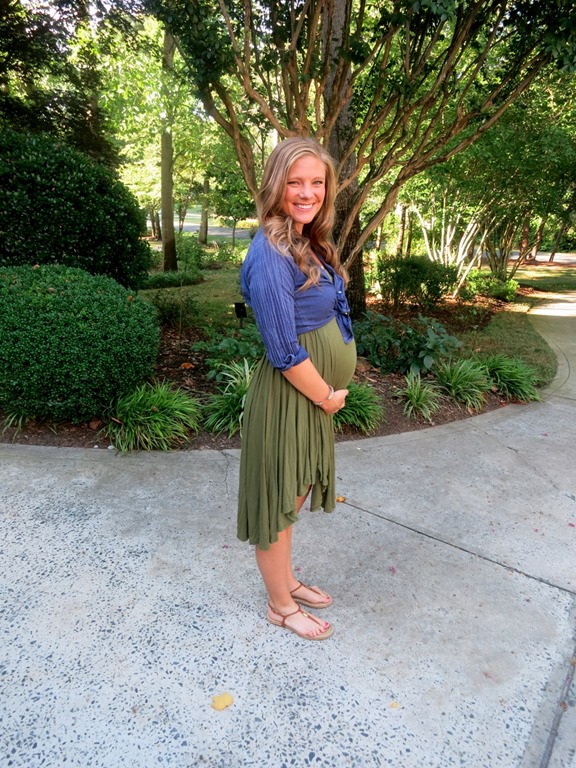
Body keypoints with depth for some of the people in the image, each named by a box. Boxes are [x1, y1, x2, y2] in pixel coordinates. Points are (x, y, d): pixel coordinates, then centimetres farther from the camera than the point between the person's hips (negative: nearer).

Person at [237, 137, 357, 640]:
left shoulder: (309, 244, 8)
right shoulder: (271, 253, -21)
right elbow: (285, 352, -23)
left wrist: (329, 393, 7)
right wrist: (328, 397, -11)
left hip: (315, 392, 9)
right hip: (289, 395, -9)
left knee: (295, 494, 22)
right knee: (279, 502, 9)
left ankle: (287, 581, 44)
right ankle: (281, 605, 31)